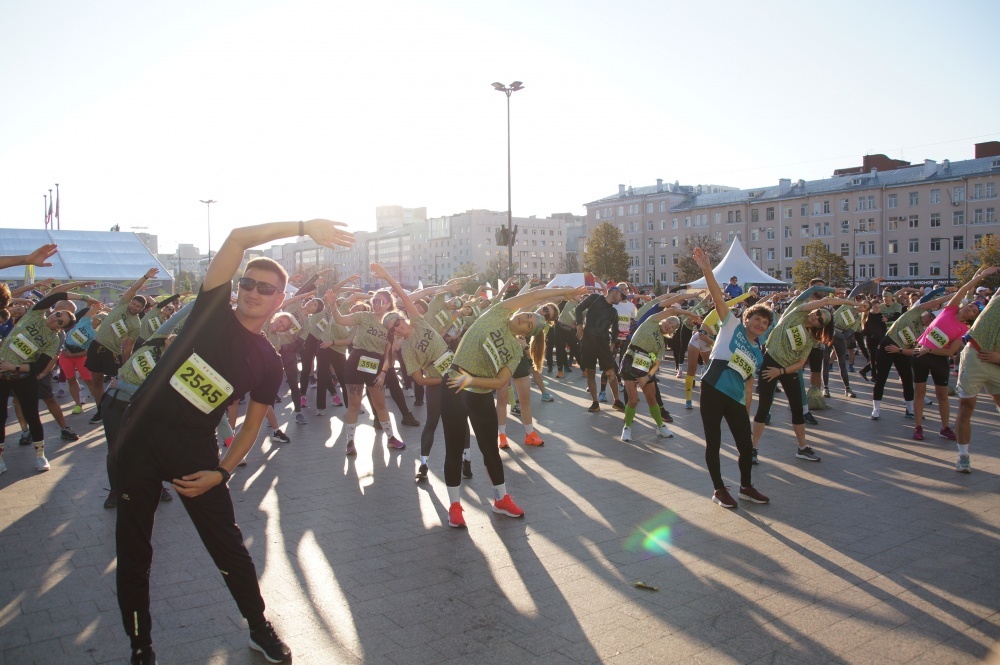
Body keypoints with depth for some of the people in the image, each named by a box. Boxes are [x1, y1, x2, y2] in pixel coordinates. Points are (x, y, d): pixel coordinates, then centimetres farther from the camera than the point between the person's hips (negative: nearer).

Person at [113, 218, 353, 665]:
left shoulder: (268, 363, 0)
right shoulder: (213, 310, -4)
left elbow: (252, 425, 5)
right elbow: (238, 238, -16)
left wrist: (221, 473, -8)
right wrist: (304, 226, -23)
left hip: (195, 449, 0)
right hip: (140, 435, 0)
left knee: (229, 547, 2)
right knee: (133, 552, 8)